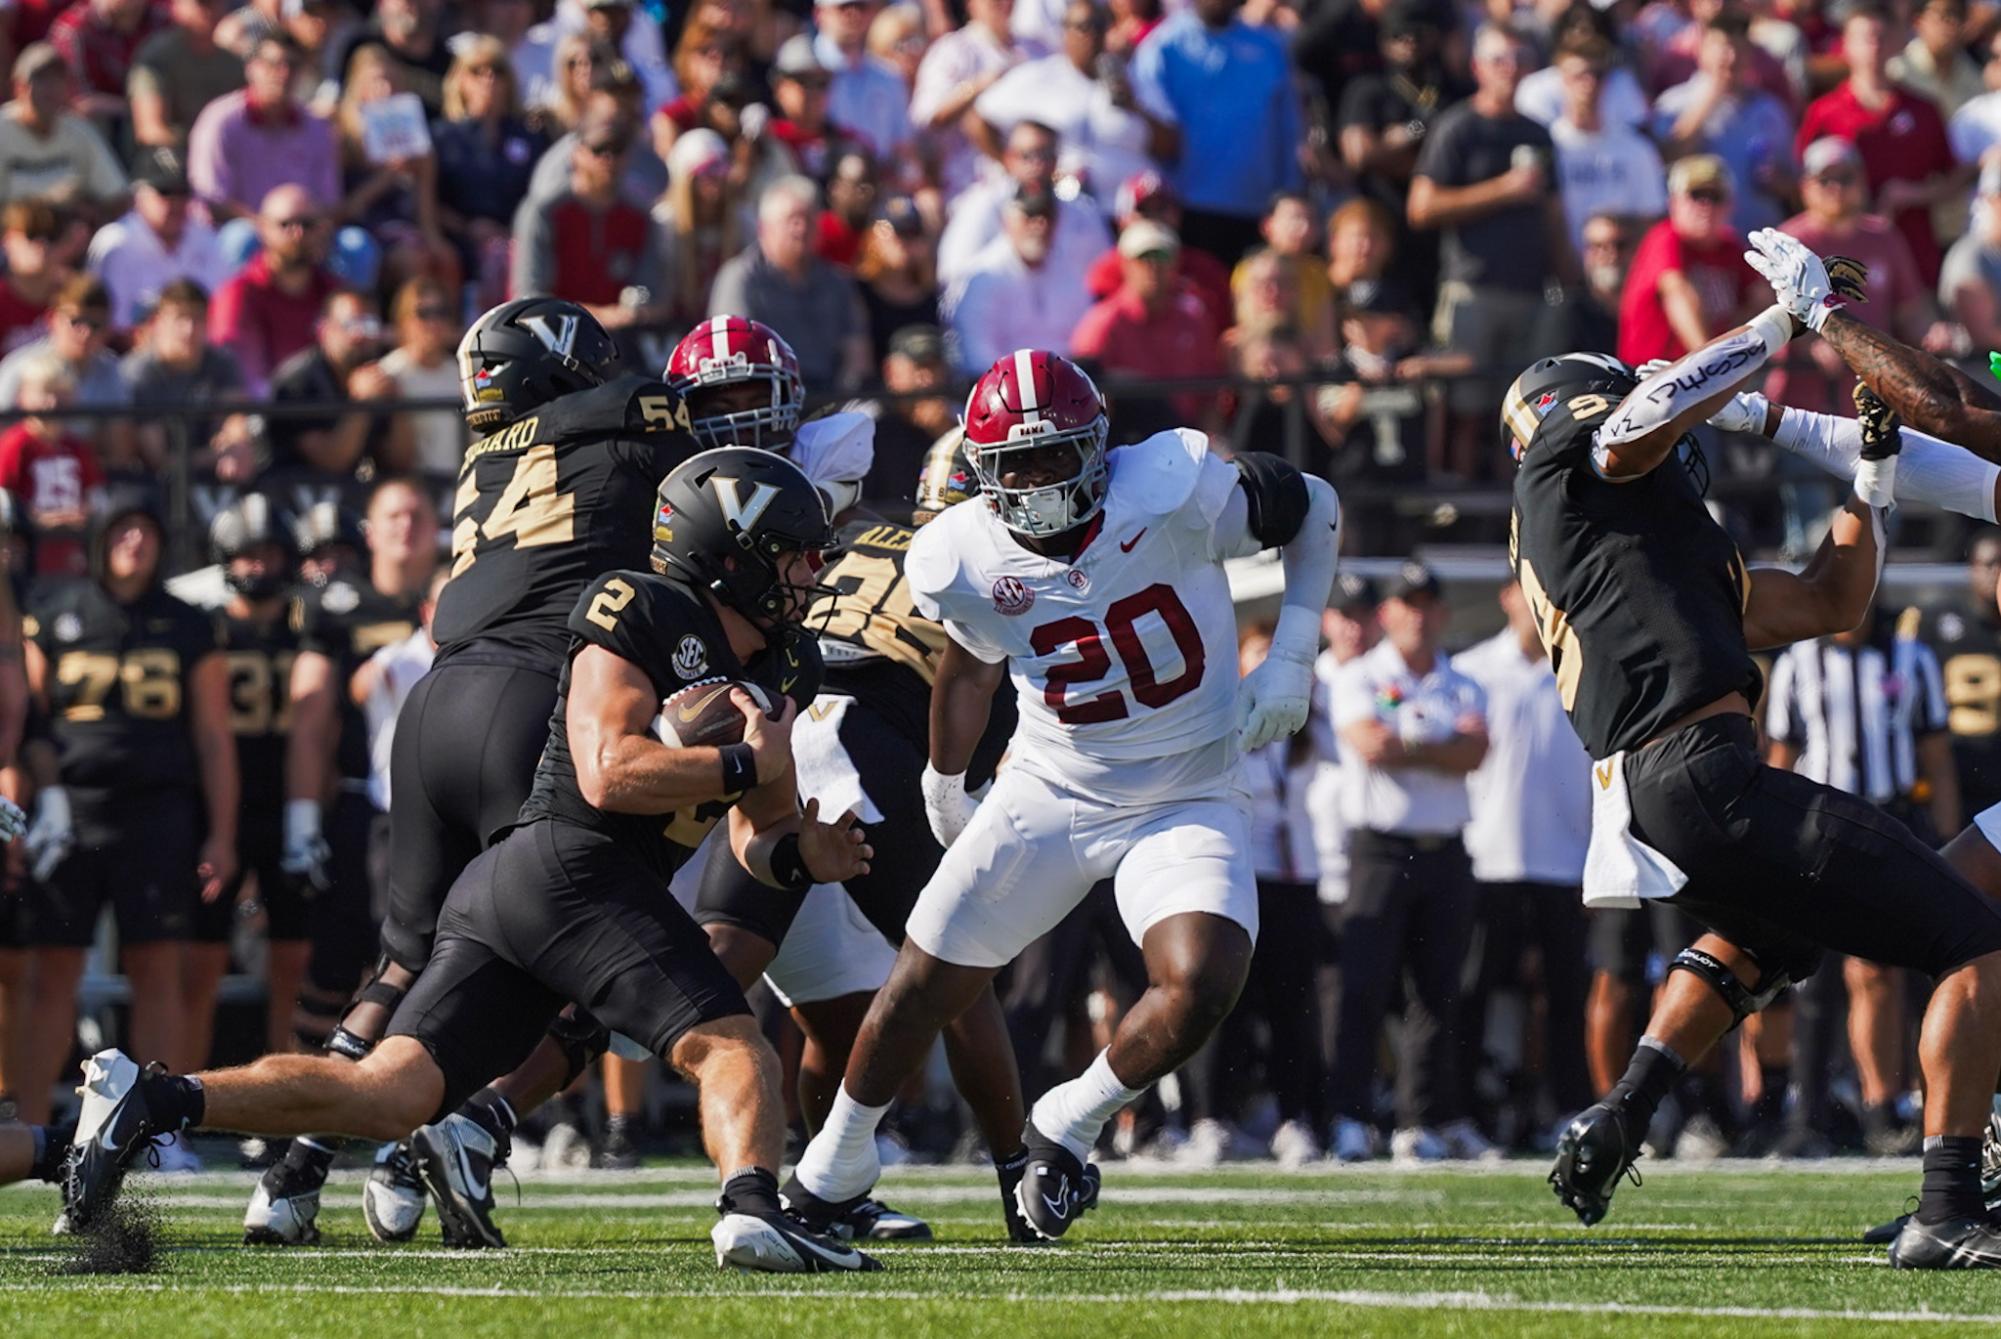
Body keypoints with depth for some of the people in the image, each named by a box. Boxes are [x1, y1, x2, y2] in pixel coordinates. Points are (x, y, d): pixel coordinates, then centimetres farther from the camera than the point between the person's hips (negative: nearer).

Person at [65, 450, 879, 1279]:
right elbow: (608, 773, -13)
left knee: (391, 1094, -1)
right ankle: (752, 1208, -41)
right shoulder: (640, 612, -3)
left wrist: (797, 854, 2)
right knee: (732, 1049, -17)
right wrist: (748, 767, -9)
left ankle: (163, 1104, -6)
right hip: (571, 865, -9)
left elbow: (753, 836, 24)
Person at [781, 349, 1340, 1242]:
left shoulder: (1174, 493, -23)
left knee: (1200, 985, -25)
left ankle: (1066, 1128, 2)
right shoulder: (960, 560, -13)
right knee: (922, 990, 6)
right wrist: (944, 784, 25)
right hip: (1049, 794, 2)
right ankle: (831, 1174, 31)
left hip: (1183, 801, -2)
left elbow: (1314, 509, -5)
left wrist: (1291, 656, -12)